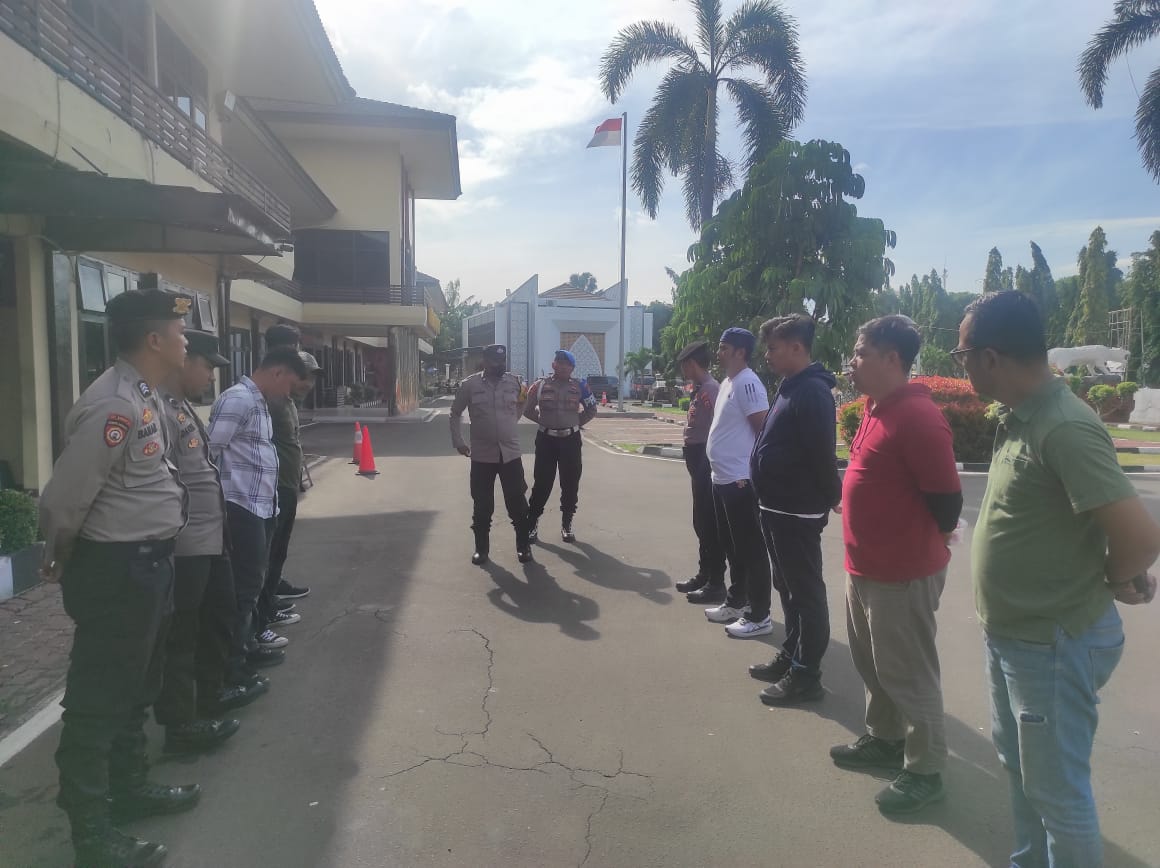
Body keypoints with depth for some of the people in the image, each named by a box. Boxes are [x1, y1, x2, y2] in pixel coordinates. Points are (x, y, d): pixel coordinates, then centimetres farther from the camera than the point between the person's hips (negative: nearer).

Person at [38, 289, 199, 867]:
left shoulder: (144, 397, 7)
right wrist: (62, 562, -2)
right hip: (115, 570, -10)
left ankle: (128, 790, 41)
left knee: (135, 689, 23)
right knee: (97, 699, 6)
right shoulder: (114, 407, -24)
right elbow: (63, 499, -20)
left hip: (145, 564, 10)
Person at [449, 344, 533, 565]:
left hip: (510, 453, 1)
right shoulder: (470, 384, -4)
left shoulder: (515, 382, 1)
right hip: (481, 455, -1)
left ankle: (523, 546, 21)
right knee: (482, 505, 8)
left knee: (518, 503, 5)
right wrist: (457, 441, 7)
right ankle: (481, 548, 23)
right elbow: (455, 413, 8)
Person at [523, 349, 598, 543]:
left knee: (570, 484, 6)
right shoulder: (540, 385, 0)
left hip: (571, 440, 1)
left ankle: (566, 524, 19)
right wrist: (544, 420, 3)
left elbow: (591, 410, 12)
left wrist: (577, 423, 4)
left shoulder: (579, 387, 2)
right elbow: (527, 409, 9)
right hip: (546, 439, -1)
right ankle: (532, 523, 12)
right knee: (542, 483, 2)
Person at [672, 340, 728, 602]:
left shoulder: (711, 389, -17)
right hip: (697, 458, 10)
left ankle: (716, 584, 8)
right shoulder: (699, 389, 14)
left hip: (706, 459, -10)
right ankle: (704, 575, 31)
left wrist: (705, 465, -27)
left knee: (710, 522, -2)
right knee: (701, 521, 18)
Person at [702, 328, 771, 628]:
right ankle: (736, 602, 31)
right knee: (732, 546, 19)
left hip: (741, 480, -10)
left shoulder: (748, 384, -16)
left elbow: (764, 430, -20)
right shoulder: (727, 383, 15)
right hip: (723, 478, 10)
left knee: (750, 549, -1)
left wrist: (750, 470, -18)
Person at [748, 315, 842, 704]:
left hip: (799, 511, -10)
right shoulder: (791, 387, 13)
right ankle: (791, 656, 32)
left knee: (806, 592, 0)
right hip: (779, 507, 10)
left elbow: (822, 453, -23)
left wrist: (830, 497, -13)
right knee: (787, 587, 19)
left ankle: (806, 674, 10)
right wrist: (768, 499, 16)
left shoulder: (812, 391, -19)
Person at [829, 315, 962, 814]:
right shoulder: (876, 408, 8)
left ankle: (924, 771, 23)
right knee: (871, 664, 22)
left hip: (903, 574, -9)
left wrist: (923, 545, -5)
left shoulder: (917, 416, -22)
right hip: (866, 566, 10)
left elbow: (946, 498, -20)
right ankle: (884, 740, 41)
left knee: (907, 675, 6)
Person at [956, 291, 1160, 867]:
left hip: (1055, 644, -9)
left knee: (1057, 790, 9)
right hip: (1009, 635, 9)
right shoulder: (1018, 417, 2)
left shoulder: (1065, 429, -27)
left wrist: (1113, 581, -10)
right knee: (1018, 764, 26)